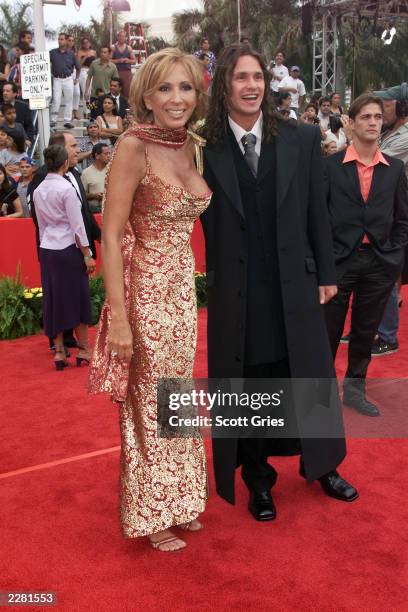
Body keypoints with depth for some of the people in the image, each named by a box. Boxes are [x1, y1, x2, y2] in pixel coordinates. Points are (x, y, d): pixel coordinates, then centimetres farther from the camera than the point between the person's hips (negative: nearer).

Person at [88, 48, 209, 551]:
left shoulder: (189, 146, 6)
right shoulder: (134, 147, -15)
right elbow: (111, 235, -18)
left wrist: (189, 289, 6)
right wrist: (118, 317, -21)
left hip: (183, 289, 7)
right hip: (145, 289, -7)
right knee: (148, 403, 8)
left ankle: (177, 500, 38)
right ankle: (149, 515, 28)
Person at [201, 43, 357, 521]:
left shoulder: (302, 139, 1)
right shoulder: (205, 148, -6)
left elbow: (317, 212, 5)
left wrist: (325, 275, 6)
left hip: (294, 284, 2)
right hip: (234, 293, -1)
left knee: (309, 377, 15)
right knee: (246, 388, 12)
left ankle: (321, 465, 39)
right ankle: (258, 480, 33)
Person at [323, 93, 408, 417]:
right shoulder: (331, 165, -2)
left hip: (380, 262, 3)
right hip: (339, 258, -3)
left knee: (366, 330, 12)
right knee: (329, 330, 3)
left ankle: (355, 387, 27)